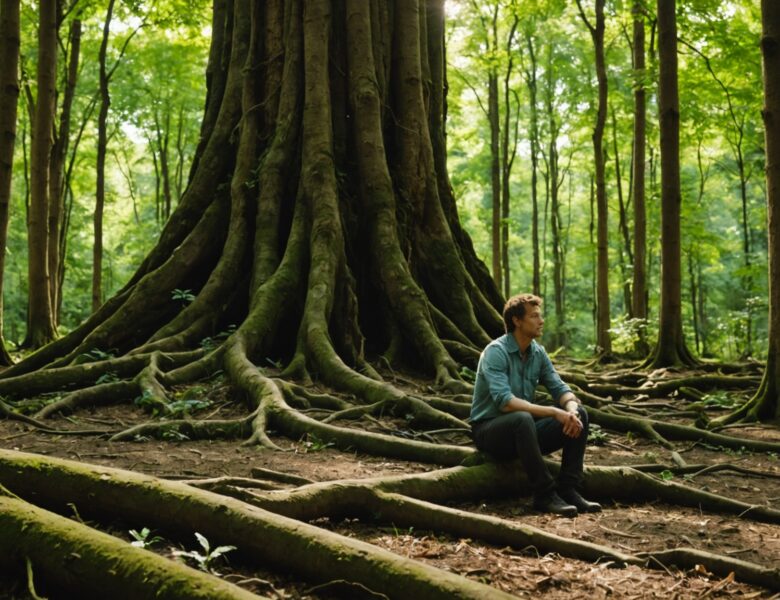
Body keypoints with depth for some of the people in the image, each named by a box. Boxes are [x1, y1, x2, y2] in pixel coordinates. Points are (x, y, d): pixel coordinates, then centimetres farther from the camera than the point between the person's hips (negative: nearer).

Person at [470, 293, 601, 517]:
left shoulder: (538, 353, 4)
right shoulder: (496, 352, -20)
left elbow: (560, 389, 1)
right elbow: (505, 402, -31)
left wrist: (572, 410, -23)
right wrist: (554, 412, -33)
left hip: (522, 428, 8)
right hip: (490, 430, -7)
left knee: (579, 414, -9)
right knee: (522, 419, -39)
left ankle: (568, 489, -12)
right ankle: (545, 495, -29)